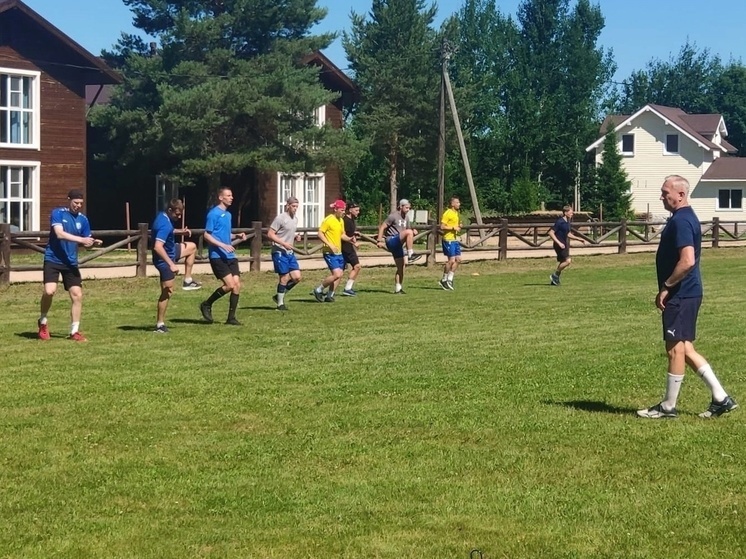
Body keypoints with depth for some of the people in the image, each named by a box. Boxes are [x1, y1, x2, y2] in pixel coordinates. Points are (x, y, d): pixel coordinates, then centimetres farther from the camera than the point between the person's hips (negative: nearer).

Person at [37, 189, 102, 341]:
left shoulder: (83, 219, 6)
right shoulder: (57, 213, -8)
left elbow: (86, 242, 11)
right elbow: (60, 234, -22)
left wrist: (93, 242, -12)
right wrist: (81, 239, -30)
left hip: (71, 262, 5)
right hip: (53, 260, -4)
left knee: (77, 294, -3)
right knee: (50, 291, -19)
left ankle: (74, 331, 8)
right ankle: (42, 322, 8)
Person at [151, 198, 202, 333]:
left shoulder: (163, 217, -1)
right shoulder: (164, 225, -30)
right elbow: (158, 247, -39)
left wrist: (180, 232, 10)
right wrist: (171, 264, -38)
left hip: (170, 251, 10)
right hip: (164, 259, -10)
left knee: (192, 247, 25)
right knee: (167, 292, -4)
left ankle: (187, 281, 25)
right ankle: (160, 324, 3)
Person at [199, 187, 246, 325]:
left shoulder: (228, 215, 17)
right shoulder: (214, 213, -9)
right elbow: (207, 235, -11)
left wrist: (237, 236, 8)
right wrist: (223, 245, -20)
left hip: (230, 256, 8)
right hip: (217, 256, -8)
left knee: (237, 285, -1)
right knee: (230, 285, -16)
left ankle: (231, 318, 7)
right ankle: (207, 305, 5)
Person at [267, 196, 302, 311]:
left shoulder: (295, 219, 12)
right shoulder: (280, 218, -13)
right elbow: (270, 234, -14)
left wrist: (296, 237, 4)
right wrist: (284, 243, -21)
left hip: (290, 252, 8)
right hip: (280, 252, -8)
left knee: (297, 277, 2)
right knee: (284, 278, -4)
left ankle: (279, 296, 18)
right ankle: (280, 303, 10)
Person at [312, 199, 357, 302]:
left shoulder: (341, 220, 13)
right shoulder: (328, 220, -12)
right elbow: (320, 234, -15)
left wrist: (349, 239, 2)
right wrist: (330, 245, -22)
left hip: (339, 252, 9)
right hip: (330, 252, -9)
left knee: (339, 275, 7)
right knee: (337, 274, -17)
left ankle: (329, 295, 18)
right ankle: (318, 290, -1)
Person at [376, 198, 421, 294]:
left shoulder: (406, 217, 16)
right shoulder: (393, 216, -8)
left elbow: (409, 229, 25)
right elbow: (382, 227, -8)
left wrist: (413, 232, 1)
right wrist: (379, 240, -16)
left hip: (398, 244, 8)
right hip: (391, 240, -8)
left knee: (401, 267, 6)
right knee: (409, 232, -30)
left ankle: (398, 288, 13)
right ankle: (411, 255, -31)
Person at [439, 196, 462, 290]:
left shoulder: (456, 213, 15)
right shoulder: (447, 213, -13)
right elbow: (442, 227, -17)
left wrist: (459, 227, 8)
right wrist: (453, 228, -19)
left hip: (455, 239, 9)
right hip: (448, 239, -9)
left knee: (458, 259, 7)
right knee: (451, 260, -7)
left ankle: (449, 279, 16)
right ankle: (444, 280, 7)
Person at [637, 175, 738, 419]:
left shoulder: (681, 221, -17)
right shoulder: (685, 218, 15)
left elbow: (687, 261, -27)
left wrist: (665, 287, -18)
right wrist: (669, 288, 20)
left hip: (680, 296, -11)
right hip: (685, 295, 11)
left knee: (675, 349, -1)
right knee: (684, 349, 13)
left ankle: (668, 407, 9)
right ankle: (721, 398, 14)